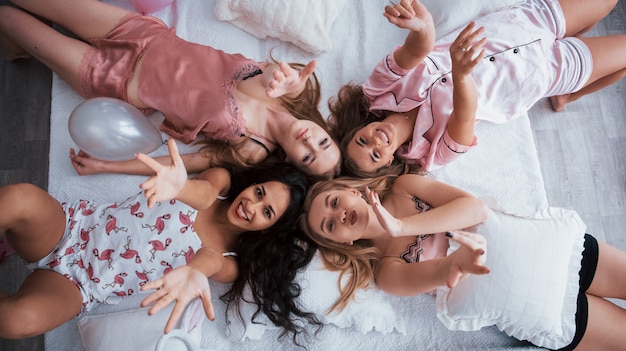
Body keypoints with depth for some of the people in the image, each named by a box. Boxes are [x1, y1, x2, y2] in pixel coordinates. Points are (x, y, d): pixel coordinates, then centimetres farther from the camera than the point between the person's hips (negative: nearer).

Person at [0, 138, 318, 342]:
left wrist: (197, 271, -57)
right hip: (75, 226, 1)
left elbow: (212, 257, -31)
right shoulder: (222, 180, -3)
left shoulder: (229, 263, -6)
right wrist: (180, 186, -53)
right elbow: (205, 191, -27)